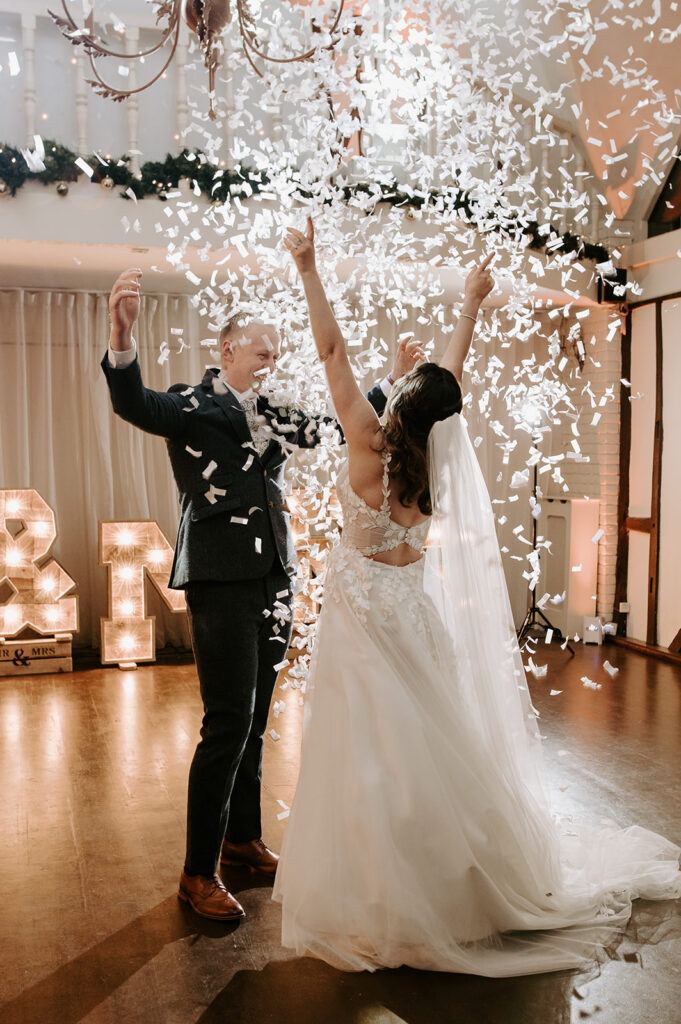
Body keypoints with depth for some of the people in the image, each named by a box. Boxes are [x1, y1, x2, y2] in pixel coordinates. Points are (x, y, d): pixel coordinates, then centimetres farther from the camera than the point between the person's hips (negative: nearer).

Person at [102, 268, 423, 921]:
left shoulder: (274, 418, 17)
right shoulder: (191, 405, -2)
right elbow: (133, 404, -22)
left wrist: (392, 379, 30)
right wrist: (121, 333, -40)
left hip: (273, 583, 7)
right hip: (222, 583, -7)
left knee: (253, 721, 15)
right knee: (228, 724, -8)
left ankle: (243, 837, 31)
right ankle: (198, 873, 3)